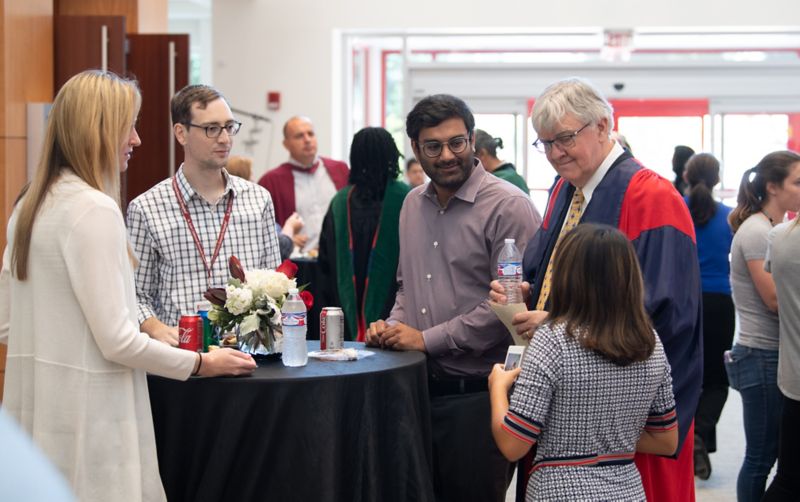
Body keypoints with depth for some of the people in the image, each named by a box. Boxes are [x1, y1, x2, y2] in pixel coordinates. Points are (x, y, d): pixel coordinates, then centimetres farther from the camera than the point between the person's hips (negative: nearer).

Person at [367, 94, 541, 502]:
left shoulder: (508, 207, -11)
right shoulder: (414, 204, 13)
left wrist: (426, 339, -14)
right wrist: (394, 325, 4)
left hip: (477, 393, -6)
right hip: (420, 389, 7)